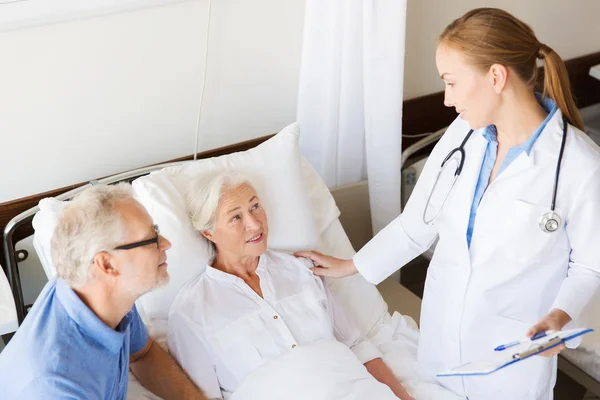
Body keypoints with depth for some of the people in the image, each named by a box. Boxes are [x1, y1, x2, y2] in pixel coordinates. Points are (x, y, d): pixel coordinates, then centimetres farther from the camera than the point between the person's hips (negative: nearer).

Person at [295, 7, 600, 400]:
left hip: (514, 348, -4)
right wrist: (349, 265, 8)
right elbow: (418, 222, 3)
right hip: (443, 326, 4)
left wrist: (561, 315, -27)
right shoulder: (461, 134, -7)